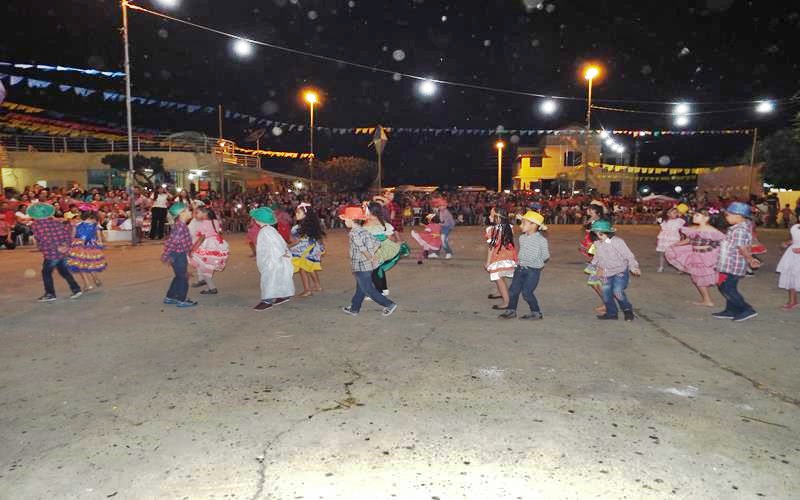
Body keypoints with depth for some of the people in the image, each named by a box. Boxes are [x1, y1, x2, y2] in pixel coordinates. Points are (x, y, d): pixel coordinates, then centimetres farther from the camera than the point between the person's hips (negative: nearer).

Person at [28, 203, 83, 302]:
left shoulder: (35, 225, -9)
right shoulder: (56, 222, 6)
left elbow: (45, 239, -20)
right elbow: (67, 230, -1)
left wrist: (57, 248, -17)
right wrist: (66, 244, -3)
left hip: (50, 254, -6)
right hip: (63, 252, 6)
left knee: (46, 273, 13)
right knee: (64, 271, 19)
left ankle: (50, 294, 17)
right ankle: (76, 289, 15)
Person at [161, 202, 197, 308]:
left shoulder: (182, 226, 7)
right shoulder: (180, 227, -24)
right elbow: (171, 242, -25)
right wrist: (165, 256, -20)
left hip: (181, 255, 10)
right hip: (178, 255, -10)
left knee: (179, 277, 20)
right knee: (183, 277, 3)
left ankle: (170, 297, 31)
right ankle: (181, 300, 13)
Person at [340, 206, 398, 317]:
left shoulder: (354, 233, -18)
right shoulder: (364, 231, 9)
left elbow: (362, 248, -29)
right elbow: (377, 243, 8)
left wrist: (369, 257, -16)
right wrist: (372, 255, 4)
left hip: (361, 267, -9)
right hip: (368, 266, 9)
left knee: (368, 290, -1)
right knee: (360, 289, 18)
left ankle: (389, 305, -1)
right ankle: (354, 309, 31)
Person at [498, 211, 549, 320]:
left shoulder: (541, 240, -13)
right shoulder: (522, 237, 6)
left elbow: (546, 256, -5)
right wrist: (521, 262, 14)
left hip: (533, 270, -6)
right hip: (520, 268, 6)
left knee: (526, 292, -8)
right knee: (513, 290, 6)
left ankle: (536, 313, 9)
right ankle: (511, 310, 23)